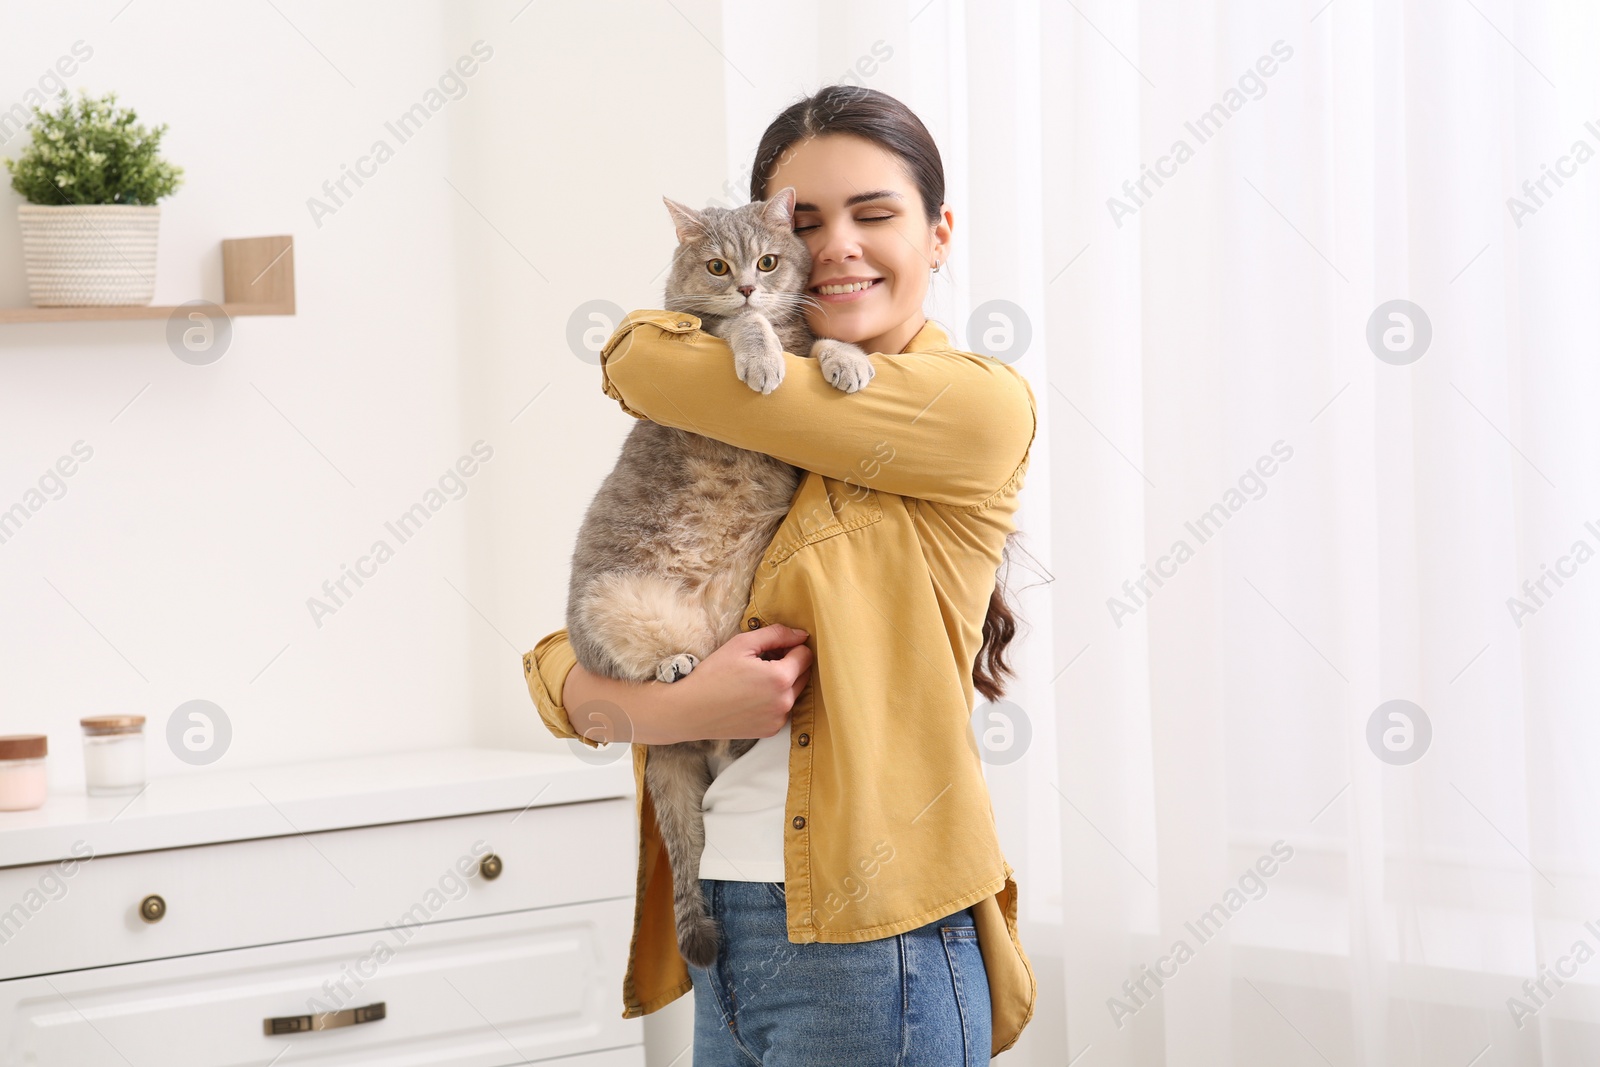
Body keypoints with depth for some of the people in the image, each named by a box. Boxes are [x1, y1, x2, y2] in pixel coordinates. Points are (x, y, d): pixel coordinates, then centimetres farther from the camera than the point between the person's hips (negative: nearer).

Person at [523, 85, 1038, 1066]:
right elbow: (559, 668, 8)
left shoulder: (980, 405, -7)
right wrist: (670, 708, -13)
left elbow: (653, 366, -12)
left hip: (864, 948, -6)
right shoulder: (731, 453, 13)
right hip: (720, 946, 6)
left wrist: (643, 357, 11)